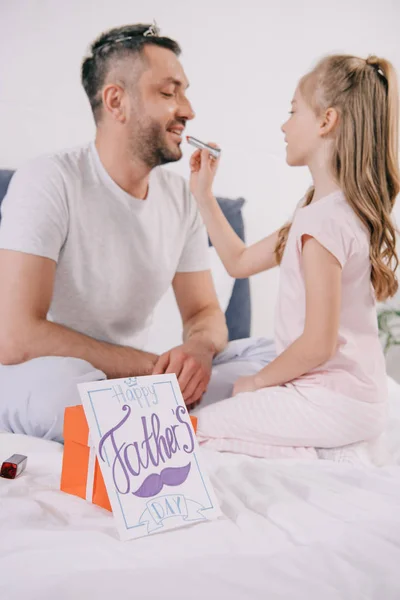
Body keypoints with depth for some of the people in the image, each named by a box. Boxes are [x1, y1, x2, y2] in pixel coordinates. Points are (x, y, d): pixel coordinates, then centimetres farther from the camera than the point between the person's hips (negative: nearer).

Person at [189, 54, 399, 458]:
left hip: (334, 403, -10)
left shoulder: (323, 221, -23)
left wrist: (258, 381, -8)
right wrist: (203, 195, 16)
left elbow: (318, 344, -24)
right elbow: (240, 262, 17)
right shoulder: (334, 209, 10)